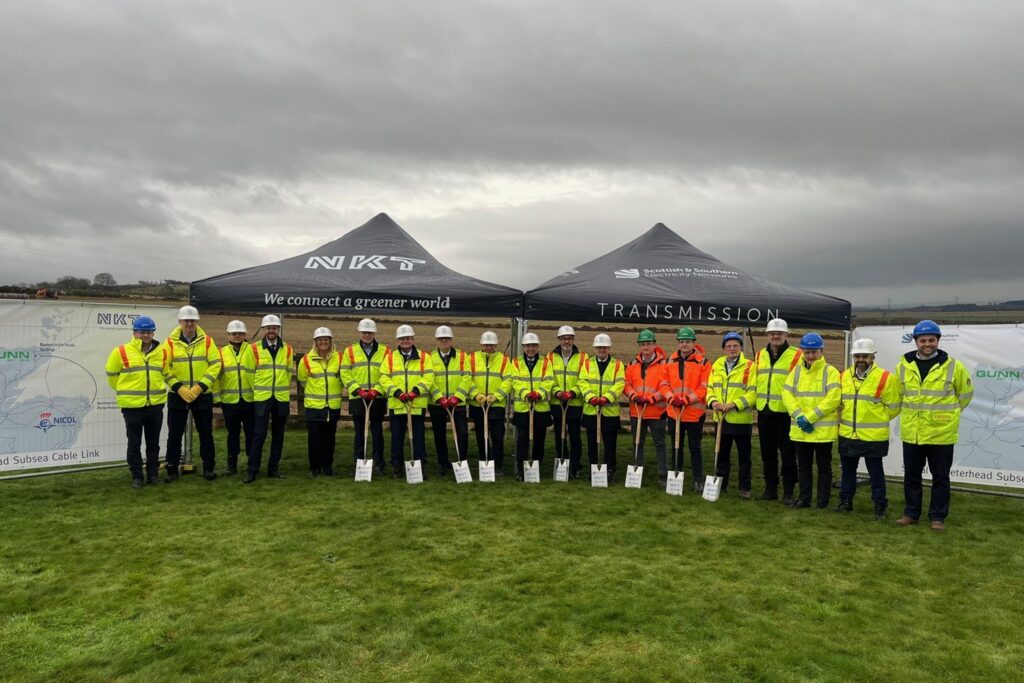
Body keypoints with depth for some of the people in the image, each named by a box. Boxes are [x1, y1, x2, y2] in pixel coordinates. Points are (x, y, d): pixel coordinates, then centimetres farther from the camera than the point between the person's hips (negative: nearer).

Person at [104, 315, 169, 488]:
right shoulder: (121, 352, -6)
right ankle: (136, 476, 13)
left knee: (153, 442, 11)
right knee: (134, 443, 4)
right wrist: (125, 391, 10)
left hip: (155, 405, 3)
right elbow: (111, 374, 6)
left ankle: (153, 474, 21)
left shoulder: (162, 352, 4)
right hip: (132, 406, -3)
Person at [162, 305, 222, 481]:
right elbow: (165, 368, -4)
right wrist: (179, 388, -15)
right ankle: (172, 470, 17)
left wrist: (200, 386, -14)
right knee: (175, 434, 6)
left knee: (206, 433, 6)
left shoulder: (207, 341, 1)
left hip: (203, 395, 0)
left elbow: (215, 365, -4)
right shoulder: (170, 342, 0)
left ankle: (208, 468, 16)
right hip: (177, 395, 0)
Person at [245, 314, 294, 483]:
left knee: (278, 434, 7)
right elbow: (250, 372, 5)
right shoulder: (254, 348, -2)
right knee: (259, 434, -6)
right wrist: (257, 388, 9)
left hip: (282, 398, 3)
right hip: (261, 397, -2)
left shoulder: (287, 349, 5)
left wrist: (283, 388, 13)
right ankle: (252, 470, 2)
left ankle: (274, 468, 16)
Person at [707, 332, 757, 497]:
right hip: (721, 418, 4)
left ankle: (745, 488, 17)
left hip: (742, 419, -4)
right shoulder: (717, 365, 9)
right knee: (722, 454, 14)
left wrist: (733, 404, -21)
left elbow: (752, 393, -12)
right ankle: (720, 484, 25)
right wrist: (713, 402, -10)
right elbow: (710, 388, 11)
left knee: (744, 456, 7)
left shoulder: (749, 366, -6)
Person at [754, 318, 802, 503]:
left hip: (785, 413, -5)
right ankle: (770, 489, 22)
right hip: (764, 412, 5)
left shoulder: (796, 356, -5)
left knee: (787, 454, 1)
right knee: (767, 454, 12)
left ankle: (788, 492, 11)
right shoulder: (760, 355, 12)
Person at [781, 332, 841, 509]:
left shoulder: (830, 372, -6)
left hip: (823, 429, -4)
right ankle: (804, 498, 24)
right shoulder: (796, 371, 8)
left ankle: (823, 501, 17)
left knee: (824, 466, 7)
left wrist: (810, 417, -18)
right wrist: (799, 416, -14)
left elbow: (832, 399, -16)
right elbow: (787, 394, 0)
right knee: (803, 466, 13)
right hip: (800, 430, 4)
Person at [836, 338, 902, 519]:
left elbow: (893, 407, -3)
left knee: (875, 473, 5)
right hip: (847, 435, 5)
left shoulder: (885, 378, -10)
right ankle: (845, 502, 28)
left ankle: (880, 506, 18)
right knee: (847, 471, 16)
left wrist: (877, 421, 3)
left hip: (873, 437, -5)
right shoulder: (844, 376, 6)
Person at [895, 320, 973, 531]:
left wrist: (949, 413, 12)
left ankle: (938, 517, 19)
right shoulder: (903, 366, 1)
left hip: (941, 433, -2)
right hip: (911, 433, 3)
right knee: (911, 476, 12)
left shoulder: (953, 366, -6)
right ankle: (911, 513, 24)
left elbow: (966, 393, 9)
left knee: (940, 477, 8)